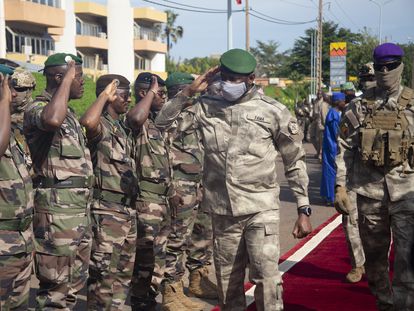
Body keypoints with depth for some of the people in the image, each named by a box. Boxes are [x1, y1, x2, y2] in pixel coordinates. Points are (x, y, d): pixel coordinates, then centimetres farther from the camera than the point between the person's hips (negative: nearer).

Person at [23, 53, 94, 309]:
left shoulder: (68, 113, 17)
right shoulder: (37, 109, -11)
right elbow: (52, 120, -38)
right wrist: (67, 80, -23)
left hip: (80, 208, 9)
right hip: (57, 209, -9)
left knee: (74, 283, 16)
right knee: (56, 288, -3)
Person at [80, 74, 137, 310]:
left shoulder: (123, 128, 16)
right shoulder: (100, 126, -12)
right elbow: (87, 122, -35)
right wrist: (105, 95, -24)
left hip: (128, 210, 9)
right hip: (107, 213, -9)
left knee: (123, 275, 17)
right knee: (104, 277, -3)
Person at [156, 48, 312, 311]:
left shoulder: (273, 111, -4)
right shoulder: (206, 106, 3)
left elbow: (295, 162, 1)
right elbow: (162, 124, 7)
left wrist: (304, 210, -2)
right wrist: (189, 91, -2)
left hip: (261, 209, -3)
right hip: (222, 211, 3)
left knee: (266, 276, -13)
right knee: (228, 281, 12)